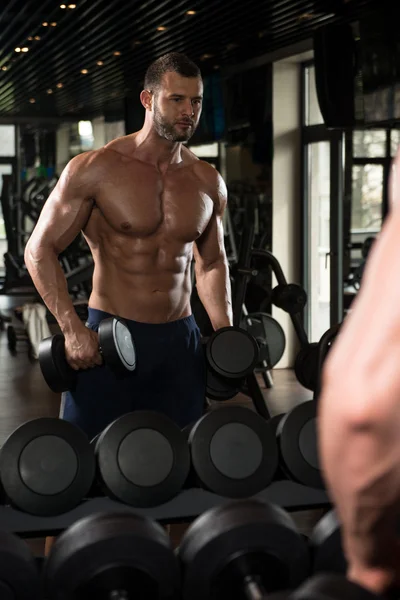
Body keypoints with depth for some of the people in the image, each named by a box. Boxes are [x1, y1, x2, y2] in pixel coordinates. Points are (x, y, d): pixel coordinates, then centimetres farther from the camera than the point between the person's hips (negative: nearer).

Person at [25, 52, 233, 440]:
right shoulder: (95, 169, -7)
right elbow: (40, 249, -4)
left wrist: (225, 332, 7)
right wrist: (72, 328, -14)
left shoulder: (208, 183, 6)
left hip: (179, 340, 4)